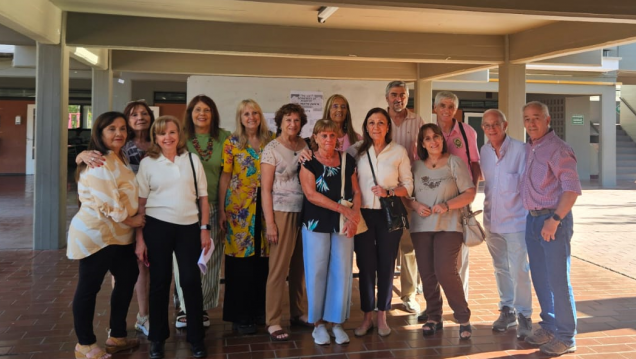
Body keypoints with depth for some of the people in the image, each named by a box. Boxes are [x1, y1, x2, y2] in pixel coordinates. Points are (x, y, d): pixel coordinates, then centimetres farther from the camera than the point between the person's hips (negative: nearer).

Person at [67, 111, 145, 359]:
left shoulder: (119, 159, 14)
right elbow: (107, 202, -25)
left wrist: (133, 220, 15)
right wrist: (130, 220, -12)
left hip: (118, 234, 10)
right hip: (97, 234, -10)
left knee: (127, 278, 16)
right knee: (89, 288, 1)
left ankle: (117, 336, 29)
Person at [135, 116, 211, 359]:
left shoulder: (192, 160, 5)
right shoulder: (147, 163, 2)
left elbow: (203, 198, 7)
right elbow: (140, 203, 1)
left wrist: (205, 228, 0)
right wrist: (140, 238, -3)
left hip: (189, 227, 1)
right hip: (157, 227, -1)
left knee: (191, 280, 2)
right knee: (160, 282, 8)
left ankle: (196, 337, 17)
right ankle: (158, 338, 23)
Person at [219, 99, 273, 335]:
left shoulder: (271, 140, 8)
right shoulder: (231, 143, 2)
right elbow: (225, 176, 0)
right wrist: (221, 210, -4)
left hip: (264, 206, 3)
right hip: (239, 206, -2)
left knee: (263, 258, 7)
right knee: (241, 259, 1)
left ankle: (260, 309, 22)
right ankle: (240, 316, 12)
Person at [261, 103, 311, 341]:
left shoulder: (306, 147, 9)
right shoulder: (271, 149, -4)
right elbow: (265, 189, -7)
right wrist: (269, 222, -11)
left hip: (305, 212, 4)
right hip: (282, 213, -4)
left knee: (300, 265, 10)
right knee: (279, 268, -1)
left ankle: (297, 312, 25)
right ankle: (272, 321, 7)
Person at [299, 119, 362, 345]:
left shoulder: (347, 161, 8)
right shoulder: (308, 162, -3)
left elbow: (356, 191, 8)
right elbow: (311, 194, -13)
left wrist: (355, 216, -10)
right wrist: (343, 209, -17)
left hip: (343, 224, 3)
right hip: (317, 223, -3)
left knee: (342, 271, 3)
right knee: (317, 272, 1)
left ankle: (337, 322, 16)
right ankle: (318, 324, 14)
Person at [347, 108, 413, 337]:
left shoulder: (399, 152, 3)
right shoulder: (356, 150, 4)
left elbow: (408, 186, 3)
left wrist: (389, 193, -13)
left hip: (389, 214, 0)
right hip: (363, 214, 0)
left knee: (386, 265, 6)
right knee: (366, 265, 5)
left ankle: (382, 316, 20)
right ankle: (367, 317, 18)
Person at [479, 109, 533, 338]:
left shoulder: (520, 149, -12)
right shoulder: (483, 151, 4)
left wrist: (529, 216, -12)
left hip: (515, 219, -5)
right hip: (492, 220, 5)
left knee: (519, 270, -3)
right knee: (500, 268, 15)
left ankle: (524, 315, 12)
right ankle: (507, 309, 29)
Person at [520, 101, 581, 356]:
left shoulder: (557, 149, -12)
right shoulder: (528, 148, 11)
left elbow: (572, 188, -18)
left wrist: (554, 219, -21)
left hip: (553, 219, -8)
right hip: (532, 219, 8)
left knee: (558, 279, -3)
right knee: (540, 277, 14)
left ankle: (566, 337, 8)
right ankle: (549, 327, 27)